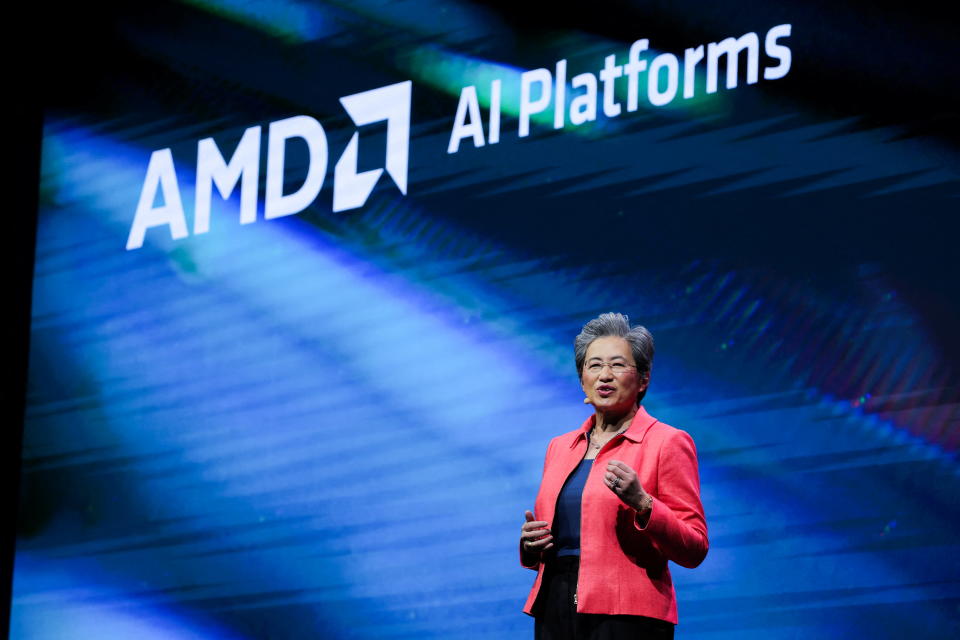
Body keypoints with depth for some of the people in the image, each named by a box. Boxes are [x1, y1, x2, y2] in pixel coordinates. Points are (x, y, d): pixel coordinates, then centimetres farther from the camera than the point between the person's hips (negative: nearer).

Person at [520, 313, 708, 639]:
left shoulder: (668, 442, -2)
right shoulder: (560, 447, 16)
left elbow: (695, 549, -6)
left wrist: (641, 503, -20)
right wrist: (530, 545, 2)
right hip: (555, 611, 5)